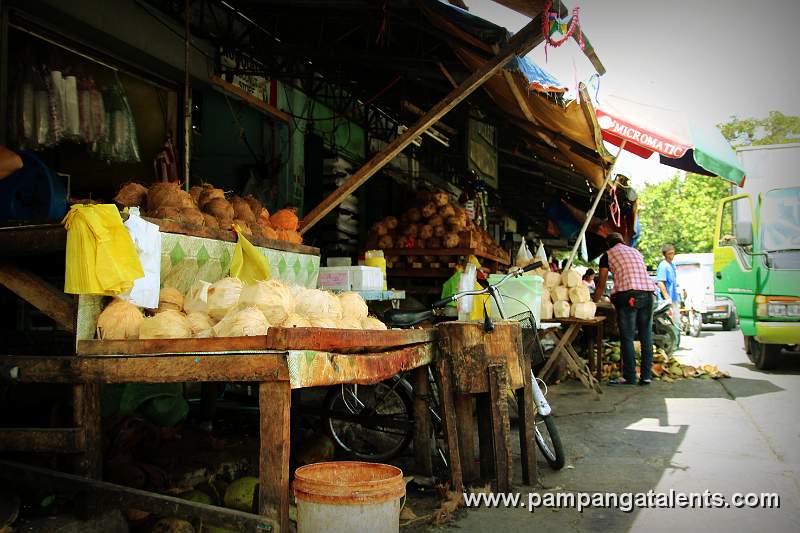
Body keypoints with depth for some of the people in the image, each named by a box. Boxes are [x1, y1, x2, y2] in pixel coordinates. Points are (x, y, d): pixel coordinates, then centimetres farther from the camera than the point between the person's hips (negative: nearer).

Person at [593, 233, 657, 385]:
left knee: (627, 337, -1)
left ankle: (629, 377, 0)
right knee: (646, 336, 9)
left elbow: (601, 284, 14)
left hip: (627, 293, -5)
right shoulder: (636, 251, 27)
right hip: (648, 292, 5)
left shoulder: (607, 255, 12)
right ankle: (646, 376, 11)